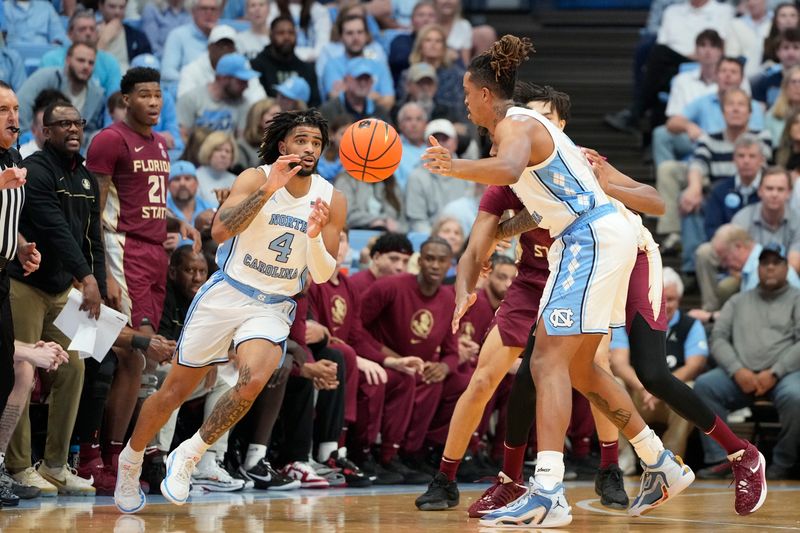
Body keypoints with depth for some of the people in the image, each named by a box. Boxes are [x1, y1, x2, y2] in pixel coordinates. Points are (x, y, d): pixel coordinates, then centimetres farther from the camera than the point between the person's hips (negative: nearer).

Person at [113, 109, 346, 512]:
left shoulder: (330, 200, -2)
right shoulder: (256, 178, -9)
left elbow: (323, 275, -1)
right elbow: (220, 230, -25)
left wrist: (314, 237, -21)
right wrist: (268, 191, -32)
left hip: (273, 308, 1)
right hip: (226, 294, -1)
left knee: (253, 381, -27)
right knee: (175, 389, 6)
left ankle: (188, 456, -8)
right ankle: (130, 461, 31)